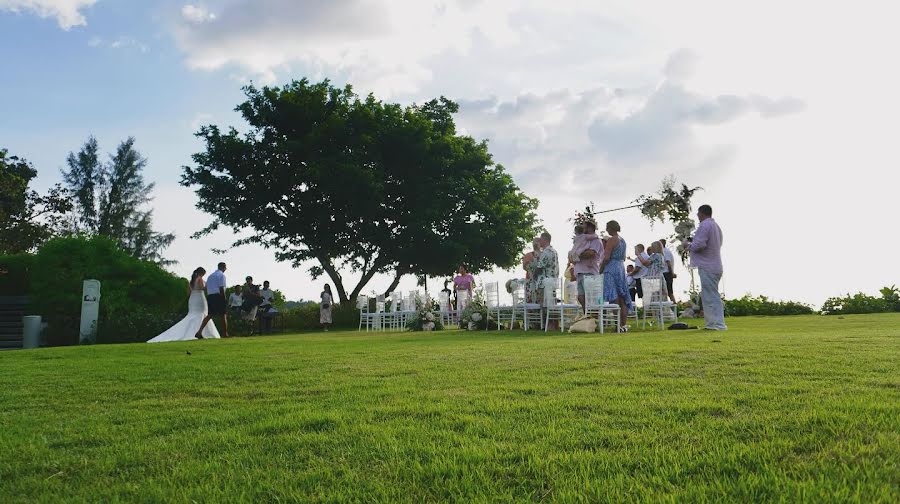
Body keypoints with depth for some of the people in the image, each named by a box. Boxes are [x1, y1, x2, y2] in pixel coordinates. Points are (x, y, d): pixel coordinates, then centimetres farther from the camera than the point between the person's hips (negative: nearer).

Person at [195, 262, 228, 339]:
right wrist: (224, 300, -10)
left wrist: (208, 300, 20)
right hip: (218, 296, -7)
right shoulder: (221, 275, -3)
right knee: (224, 315, 4)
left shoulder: (210, 276, 22)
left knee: (209, 315, 6)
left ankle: (199, 332, -9)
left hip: (210, 296, 7)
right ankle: (225, 334, 6)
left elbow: (206, 289, 19)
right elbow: (221, 288, -12)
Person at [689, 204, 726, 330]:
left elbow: (699, 245, -23)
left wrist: (690, 246, -3)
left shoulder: (705, 225, -14)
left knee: (712, 296, -8)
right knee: (706, 295, 16)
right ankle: (712, 323, 21)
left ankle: (719, 324, -9)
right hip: (715, 266, 10)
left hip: (707, 267, -10)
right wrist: (694, 240, 17)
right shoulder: (716, 225, 18)